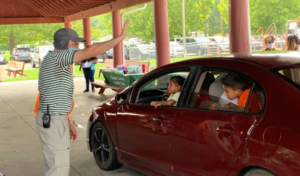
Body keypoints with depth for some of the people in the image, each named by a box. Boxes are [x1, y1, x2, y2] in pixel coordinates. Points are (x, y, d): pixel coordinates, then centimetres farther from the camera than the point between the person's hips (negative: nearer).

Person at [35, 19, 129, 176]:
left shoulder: (55, 61, 14)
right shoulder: (55, 56, -16)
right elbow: (92, 51, -26)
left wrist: (67, 122, 20)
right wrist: (120, 37, -18)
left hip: (54, 118, 10)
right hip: (52, 122, -10)